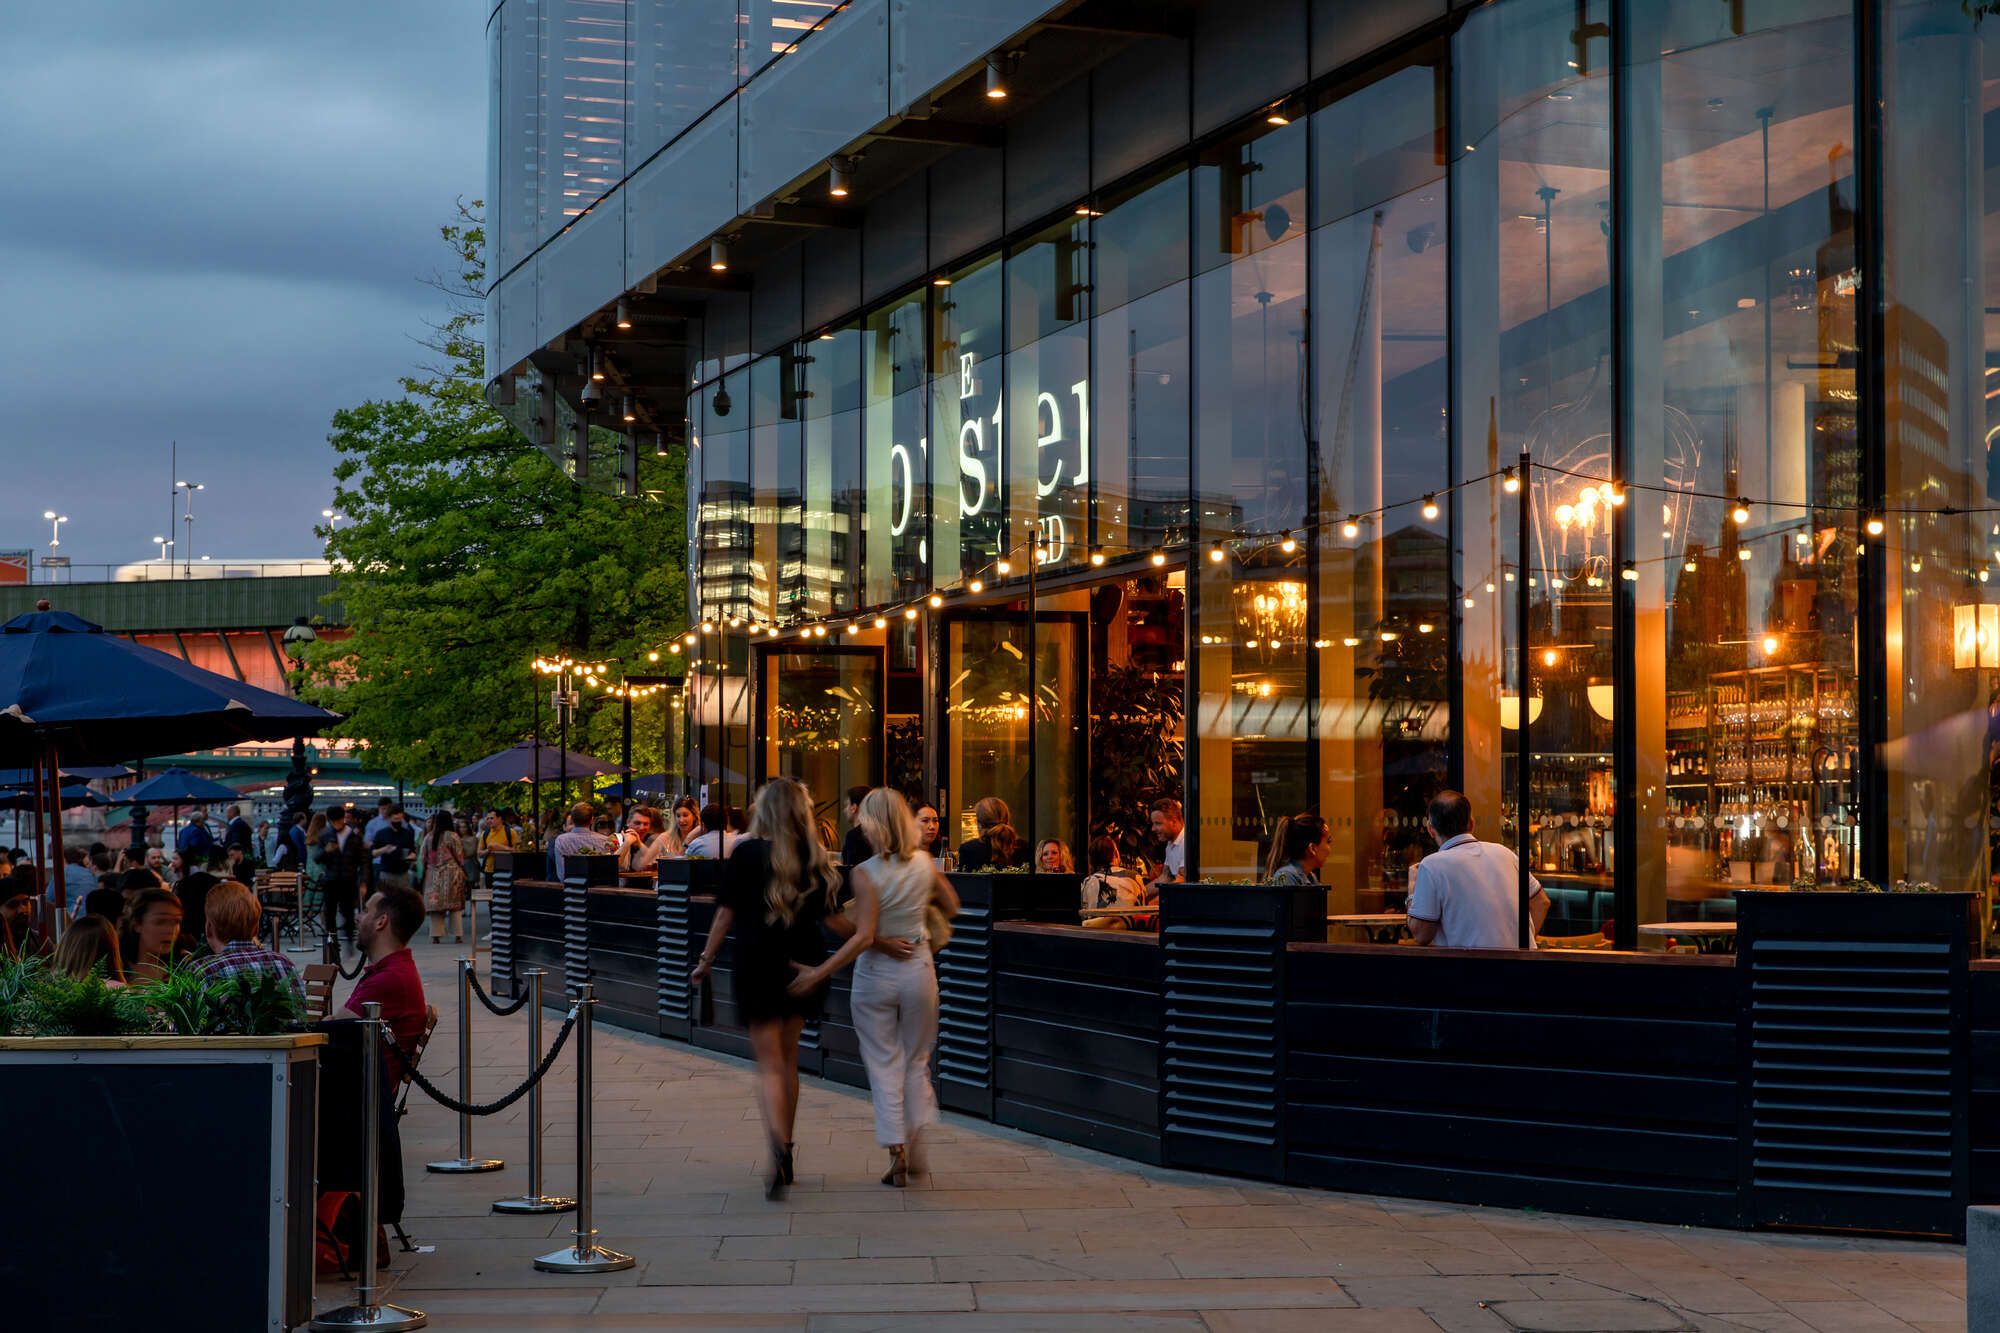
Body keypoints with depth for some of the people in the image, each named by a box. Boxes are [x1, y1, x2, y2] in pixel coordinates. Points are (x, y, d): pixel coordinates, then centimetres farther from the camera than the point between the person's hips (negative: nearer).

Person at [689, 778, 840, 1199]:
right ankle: (785, 1152, 24)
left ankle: (779, 1149, -23)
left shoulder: (747, 853, -7)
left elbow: (727, 912, -4)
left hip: (758, 963, -3)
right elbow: (827, 915, 2)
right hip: (802, 964, 4)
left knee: (769, 1064, -2)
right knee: (788, 1057, 17)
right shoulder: (814, 856, 2)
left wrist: (706, 960, 5)